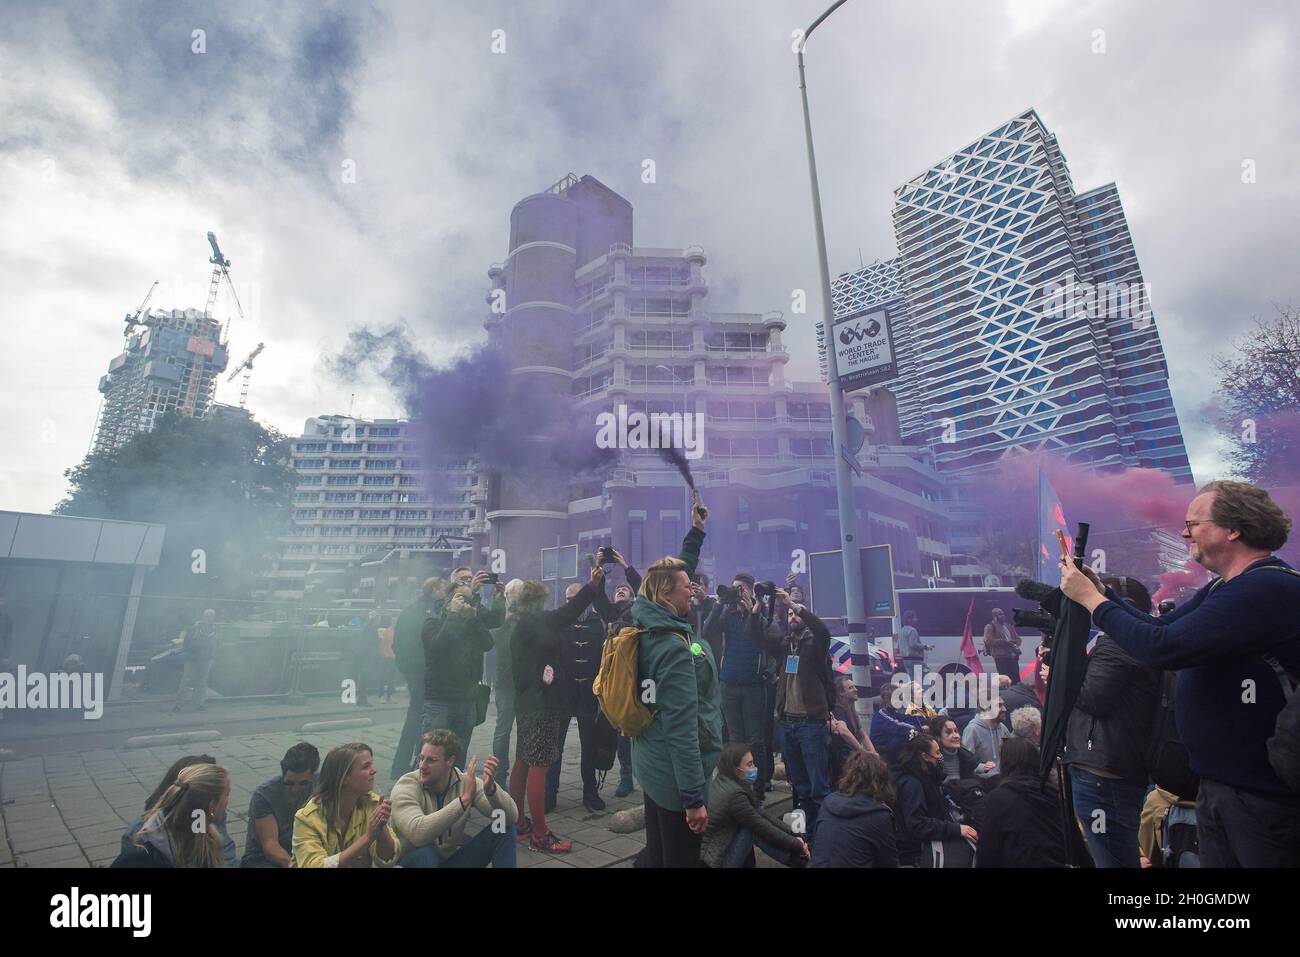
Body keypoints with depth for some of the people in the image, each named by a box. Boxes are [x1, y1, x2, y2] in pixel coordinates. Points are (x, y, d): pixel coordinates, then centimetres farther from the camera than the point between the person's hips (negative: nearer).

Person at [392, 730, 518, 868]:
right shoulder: (406, 787, -20)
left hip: (452, 860, 3)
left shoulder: (466, 783, -12)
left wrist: (490, 789, -39)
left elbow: (512, 817, -20)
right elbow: (417, 833, -39)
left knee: (504, 826, -15)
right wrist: (465, 799, -40)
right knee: (425, 853, -36)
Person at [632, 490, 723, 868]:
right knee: (679, 859, 8)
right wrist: (694, 797, -22)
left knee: (655, 853, 23)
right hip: (675, 773, -9)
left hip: (652, 765, 9)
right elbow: (682, 728, -27)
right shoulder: (675, 649, -27)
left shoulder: (650, 625, 0)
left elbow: (674, 572, 14)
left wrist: (697, 530, 17)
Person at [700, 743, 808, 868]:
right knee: (754, 829, -18)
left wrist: (792, 833, 1)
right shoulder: (734, 794, -26)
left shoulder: (721, 781, -1)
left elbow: (761, 816, 4)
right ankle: (798, 859, -3)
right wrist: (797, 845, -6)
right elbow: (764, 829, -18)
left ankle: (794, 858, 5)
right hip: (714, 859, -9)